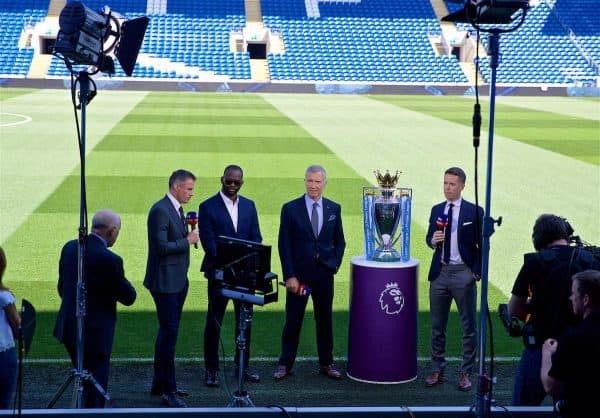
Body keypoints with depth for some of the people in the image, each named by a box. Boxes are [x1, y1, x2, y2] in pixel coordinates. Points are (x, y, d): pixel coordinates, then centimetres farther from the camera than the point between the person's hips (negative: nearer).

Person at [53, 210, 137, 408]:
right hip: (94, 333, -8)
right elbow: (128, 297, -11)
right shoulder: (109, 260, -21)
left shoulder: (70, 248, 1)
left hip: (68, 328, 8)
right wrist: (122, 281, 8)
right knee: (95, 391, 4)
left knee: (85, 382, 24)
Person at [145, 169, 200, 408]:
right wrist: (187, 240, -14)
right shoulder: (160, 211, -17)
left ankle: (160, 384, 26)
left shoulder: (176, 210, 14)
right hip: (165, 282, -10)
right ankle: (168, 391, -3)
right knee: (169, 334, -8)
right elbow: (162, 247, -23)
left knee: (167, 332, 16)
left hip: (178, 281, 10)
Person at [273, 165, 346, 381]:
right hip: (298, 274, -2)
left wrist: (334, 264, -3)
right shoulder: (290, 209, -3)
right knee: (293, 321, 2)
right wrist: (289, 276, -10)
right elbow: (284, 244, -4)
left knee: (325, 320, 9)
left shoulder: (334, 209, 6)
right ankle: (285, 364, 12)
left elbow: (339, 242, 12)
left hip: (324, 274, 2)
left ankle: (326, 363, 20)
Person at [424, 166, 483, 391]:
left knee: (469, 326, 2)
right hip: (440, 272, 4)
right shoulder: (436, 210, 10)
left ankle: (466, 373, 11)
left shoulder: (474, 211, -3)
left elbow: (482, 245, -2)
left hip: (463, 273, -4)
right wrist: (433, 240, -7)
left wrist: (476, 272, -8)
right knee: (437, 326, 9)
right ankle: (437, 370, 20)